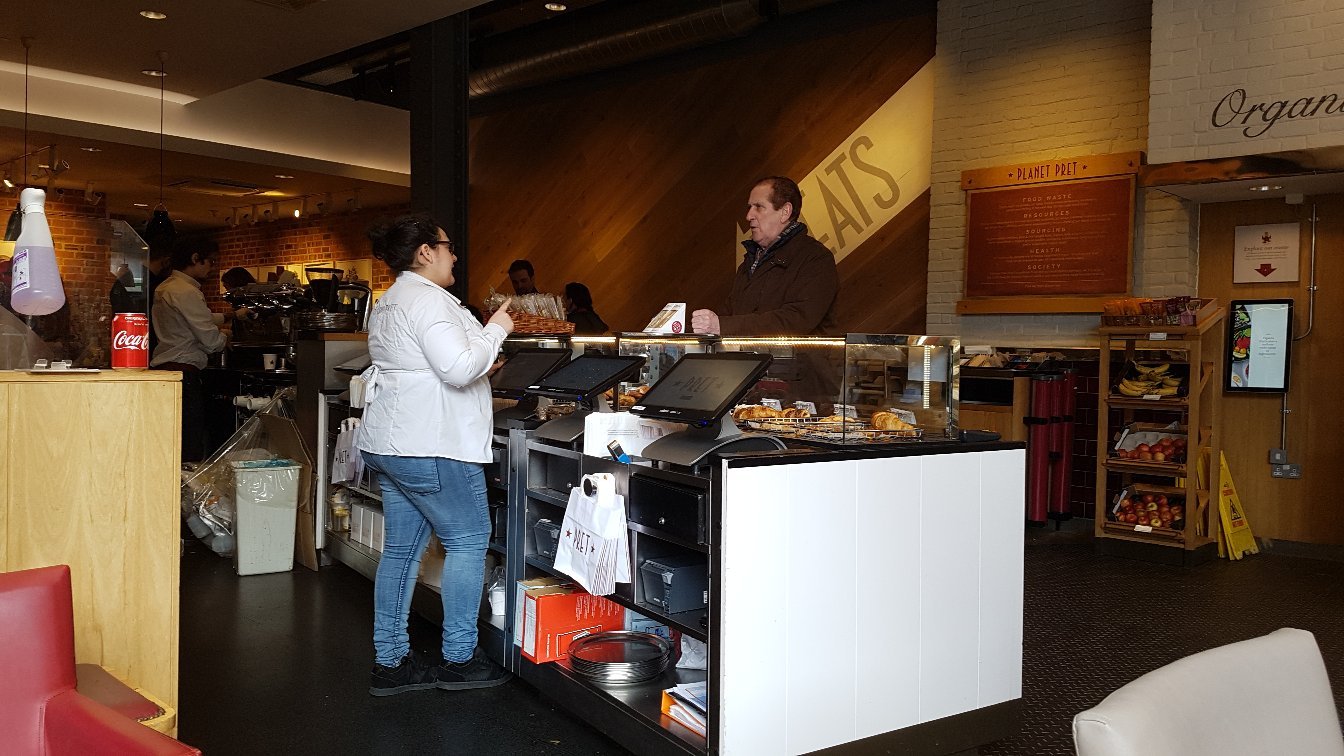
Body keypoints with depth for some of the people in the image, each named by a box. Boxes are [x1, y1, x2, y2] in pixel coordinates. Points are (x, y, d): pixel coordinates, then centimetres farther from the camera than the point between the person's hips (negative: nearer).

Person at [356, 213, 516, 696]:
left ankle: (389, 662, 17)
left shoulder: (388, 304, 19)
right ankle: (459, 659, 8)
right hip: (430, 448, -10)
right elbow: (460, 369, -23)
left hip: (388, 444, 10)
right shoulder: (427, 300, -14)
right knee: (468, 541, 1)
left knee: (401, 549, 12)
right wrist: (495, 330, -9)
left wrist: (480, 369, 24)